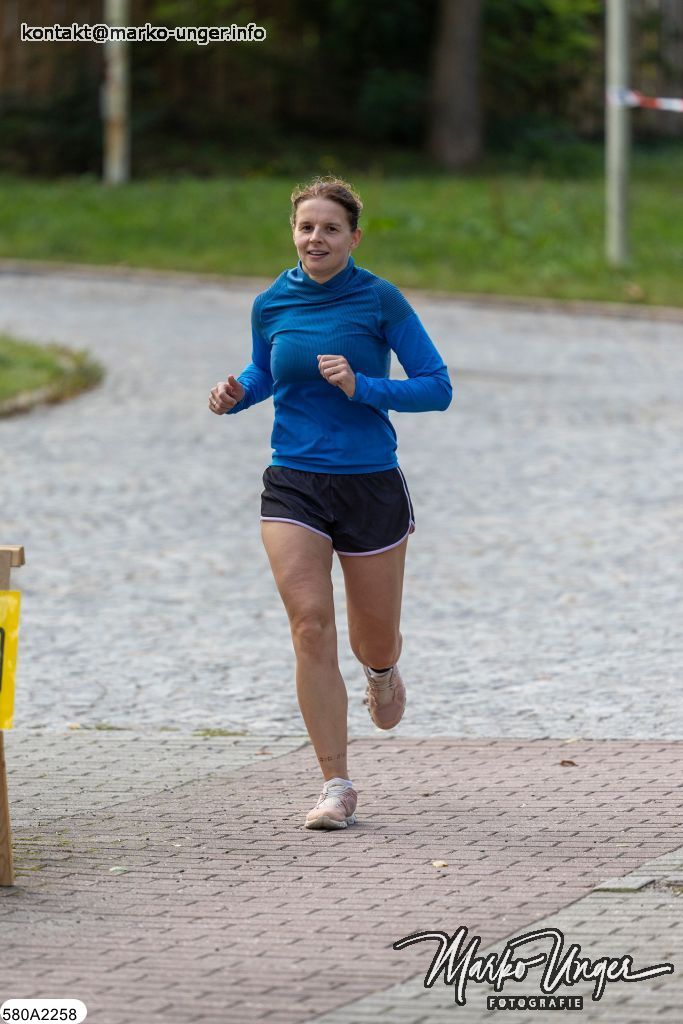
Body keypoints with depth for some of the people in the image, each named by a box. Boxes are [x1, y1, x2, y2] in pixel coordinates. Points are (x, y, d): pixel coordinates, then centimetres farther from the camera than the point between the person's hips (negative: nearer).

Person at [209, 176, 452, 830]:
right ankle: (336, 787, -8)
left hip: (371, 486, -1)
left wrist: (361, 387, -20)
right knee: (311, 627, -14)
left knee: (375, 638, 10)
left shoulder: (380, 301, -7)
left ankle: (382, 671, 51)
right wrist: (236, 395, 1)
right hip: (293, 485, 1)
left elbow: (437, 388, -6)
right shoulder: (272, 304, 3)